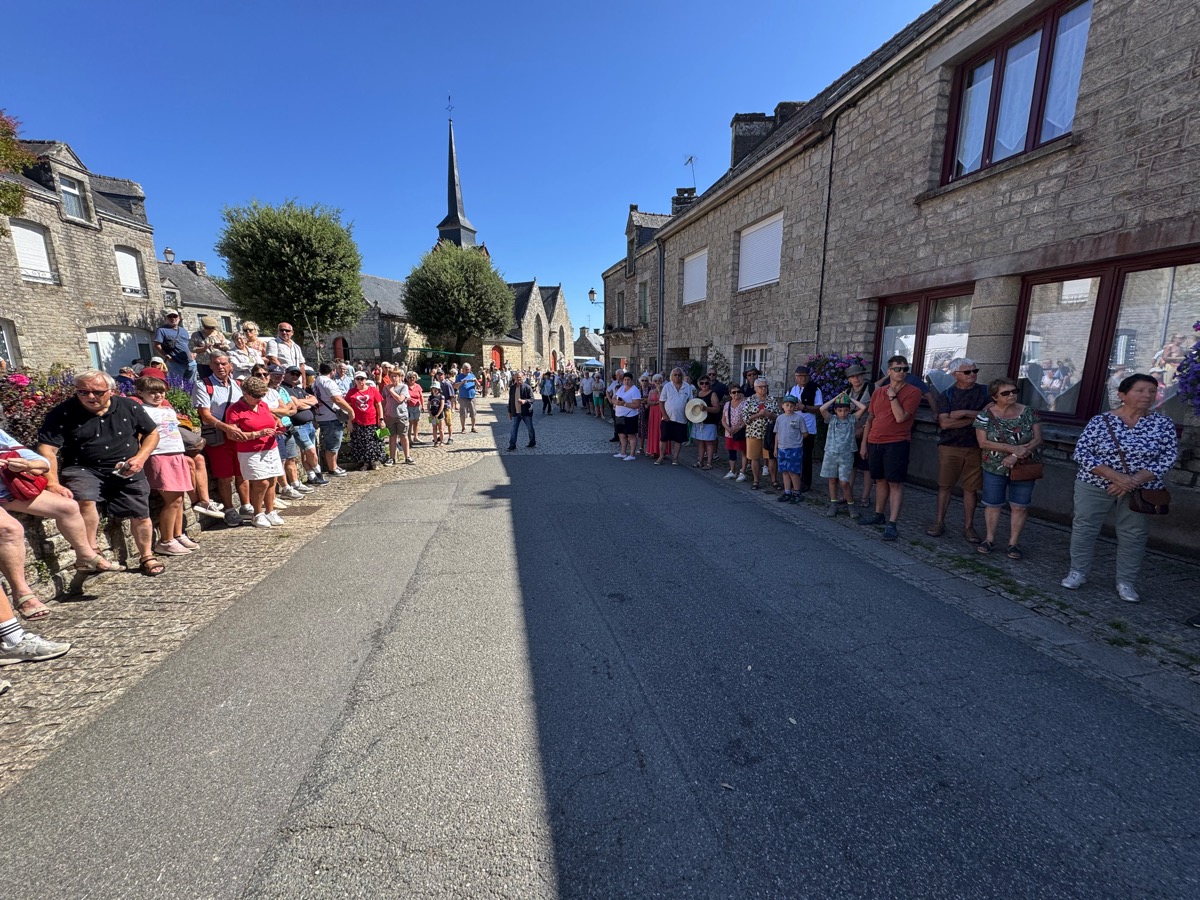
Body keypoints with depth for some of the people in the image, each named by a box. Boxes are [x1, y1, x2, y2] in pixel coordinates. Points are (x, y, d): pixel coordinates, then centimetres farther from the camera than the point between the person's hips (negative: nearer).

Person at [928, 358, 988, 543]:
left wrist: (965, 413, -13)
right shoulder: (946, 395, 2)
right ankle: (939, 522, 15)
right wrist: (975, 418, -9)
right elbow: (945, 423, -9)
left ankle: (968, 526, 16)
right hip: (949, 447, -1)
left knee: (971, 488, 6)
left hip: (975, 447, 1)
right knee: (945, 486, 5)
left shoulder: (984, 392, 6)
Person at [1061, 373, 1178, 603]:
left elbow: (1168, 457, -6)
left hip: (1141, 489, 1)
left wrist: (1134, 481, -19)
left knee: (1133, 536, 8)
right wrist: (1116, 476, -21)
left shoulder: (1163, 424, -2)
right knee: (1084, 527, 5)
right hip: (1095, 485, -1)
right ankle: (1077, 572, 21)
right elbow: (1081, 452, -12)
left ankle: (1126, 582, 22)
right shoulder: (1100, 421, -7)